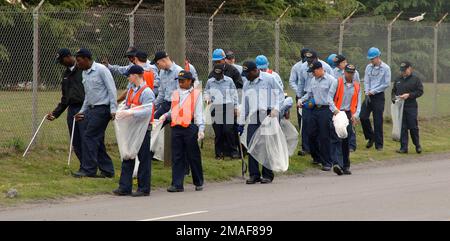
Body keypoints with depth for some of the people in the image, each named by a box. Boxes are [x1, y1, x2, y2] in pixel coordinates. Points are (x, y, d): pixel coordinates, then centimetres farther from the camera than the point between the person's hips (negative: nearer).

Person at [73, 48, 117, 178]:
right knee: (97, 140, 7)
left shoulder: (101, 70, -11)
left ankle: (88, 170, -8)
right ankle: (107, 170, 13)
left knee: (90, 137, -11)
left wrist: (113, 110, -19)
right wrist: (82, 112, 21)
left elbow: (112, 90, -13)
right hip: (91, 109, 9)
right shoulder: (85, 73, 15)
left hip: (102, 109, -9)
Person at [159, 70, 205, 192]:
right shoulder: (175, 93, 17)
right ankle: (177, 184, 2)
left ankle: (198, 182, 15)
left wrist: (201, 129, -10)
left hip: (190, 128, -4)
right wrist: (166, 116, 3)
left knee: (193, 156, 3)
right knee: (177, 157, 2)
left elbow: (199, 113, -1)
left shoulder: (196, 94, 3)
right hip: (176, 128, 4)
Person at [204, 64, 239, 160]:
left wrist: (235, 107, 9)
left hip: (228, 108, -2)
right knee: (218, 132, 0)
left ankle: (233, 151, -1)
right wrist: (207, 98, -5)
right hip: (215, 109, 2)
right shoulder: (210, 82, 10)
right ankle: (219, 152, 9)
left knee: (228, 130, -12)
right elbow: (206, 92, 18)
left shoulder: (229, 81, 6)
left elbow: (234, 94, 11)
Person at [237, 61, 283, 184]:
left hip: (267, 117, -5)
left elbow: (280, 94, 1)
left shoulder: (269, 79, 1)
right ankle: (254, 174, 2)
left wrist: (276, 109, -12)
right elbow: (244, 104, 21)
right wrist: (241, 122, 18)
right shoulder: (247, 84, 18)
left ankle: (267, 175, 1)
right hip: (253, 119, 5)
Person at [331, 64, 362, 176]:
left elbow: (358, 102, 11)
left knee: (346, 141, 7)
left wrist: (355, 115, -4)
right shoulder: (337, 82, 1)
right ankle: (337, 164, -25)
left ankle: (346, 166, 14)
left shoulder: (357, 86, 13)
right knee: (336, 140, -14)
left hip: (349, 115, 4)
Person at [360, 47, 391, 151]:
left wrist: (373, 91, -10)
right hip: (369, 95, 5)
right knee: (363, 117, -3)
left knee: (378, 121, -3)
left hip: (379, 96, -5)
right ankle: (370, 137, 18)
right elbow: (366, 81, 9)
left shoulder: (386, 68, -6)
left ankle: (379, 144, 3)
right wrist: (367, 92, -8)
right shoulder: (368, 67, 8)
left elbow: (387, 84, -8)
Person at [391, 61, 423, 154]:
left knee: (413, 127, 0)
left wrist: (409, 95, -17)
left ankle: (417, 145, 17)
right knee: (402, 128, 2)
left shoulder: (416, 79, 0)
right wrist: (394, 97, 0)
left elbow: (420, 91, -5)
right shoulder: (398, 79, 15)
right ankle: (403, 147, 5)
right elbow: (393, 91, 22)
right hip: (400, 107, 4)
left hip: (411, 107, -4)